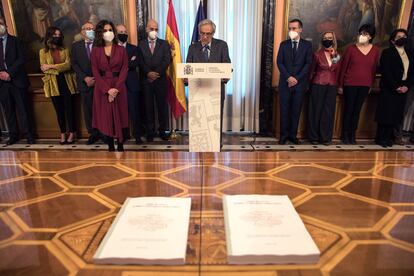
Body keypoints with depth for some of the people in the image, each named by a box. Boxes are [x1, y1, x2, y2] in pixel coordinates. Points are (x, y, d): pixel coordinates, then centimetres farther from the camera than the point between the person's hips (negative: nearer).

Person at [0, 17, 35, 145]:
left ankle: (29, 135, 6)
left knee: (23, 109, 0)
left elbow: (21, 59, -2)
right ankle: (13, 135, 13)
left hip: (17, 80, -2)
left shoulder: (14, 40, 7)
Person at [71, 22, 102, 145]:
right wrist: (85, 78, -8)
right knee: (88, 109, 4)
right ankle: (93, 133, 15)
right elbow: (74, 64, 5)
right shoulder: (76, 46, 11)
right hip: (85, 82, 2)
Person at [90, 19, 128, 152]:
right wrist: (107, 89, -14)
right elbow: (95, 72, -1)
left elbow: (124, 70, -1)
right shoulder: (95, 51, 7)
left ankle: (120, 146, 6)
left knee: (119, 116, 0)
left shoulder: (121, 50, 7)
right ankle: (110, 147, 8)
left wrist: (116, 88, -14)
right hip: (102, 88, 1)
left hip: (118, 87, 0)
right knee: (105, 117, 1)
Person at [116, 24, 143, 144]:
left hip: (132, 84, 0)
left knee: (134, 111, -2)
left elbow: (135, 64, -3)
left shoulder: (134, 48, 13)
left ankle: (137, 135, 6)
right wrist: (128, 63, -12)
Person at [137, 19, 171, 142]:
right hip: (146, 80, 1)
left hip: (161, 80, 0)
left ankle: (163, 130, 10)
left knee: (162, 105, 2)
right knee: (148, 106, 3)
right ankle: (150, 132, 10)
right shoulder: (141, 45, 10)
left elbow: (166, 61, -3)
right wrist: (148, 73, -15)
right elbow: (140, 62, 1)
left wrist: (156, 73, -12)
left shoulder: (164, 44, 9)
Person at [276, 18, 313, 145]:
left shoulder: (307, 45, 7)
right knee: (284, 109, 0)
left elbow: (308, 63, -1)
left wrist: (297, 78, -11)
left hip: (299, 82, 0)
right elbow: (279, 62, 1)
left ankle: (293, 134, 11)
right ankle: (284, 135, 8)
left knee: (296, 110, 2)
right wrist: (288, 77, -11)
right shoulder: (284, 44, 9)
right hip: (285, 82, 1)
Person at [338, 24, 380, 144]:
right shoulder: (351, 48, -6)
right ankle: (345, 134, 16)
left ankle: (352, 134, 20)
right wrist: (340, 85, -3)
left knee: (357, 110, 9)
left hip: (365, 85, 3)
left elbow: (374, 69, 9)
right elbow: (343, 67, -3)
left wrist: (371, 85, 10)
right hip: (350, 84, -3)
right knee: (348, 109, 4)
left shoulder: (375, 50, 2)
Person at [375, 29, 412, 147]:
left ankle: (388, 138, 13)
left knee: (396, 115, 5)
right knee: (386, 114, -3)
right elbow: (386, 72, -12)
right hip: (389, 89, -5)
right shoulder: (387, 52, -3)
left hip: (403, 89, 6)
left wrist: (406, 86, -3)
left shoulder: (409, 54, 15)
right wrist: (395, 87, -15)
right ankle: (380, 138, 6)